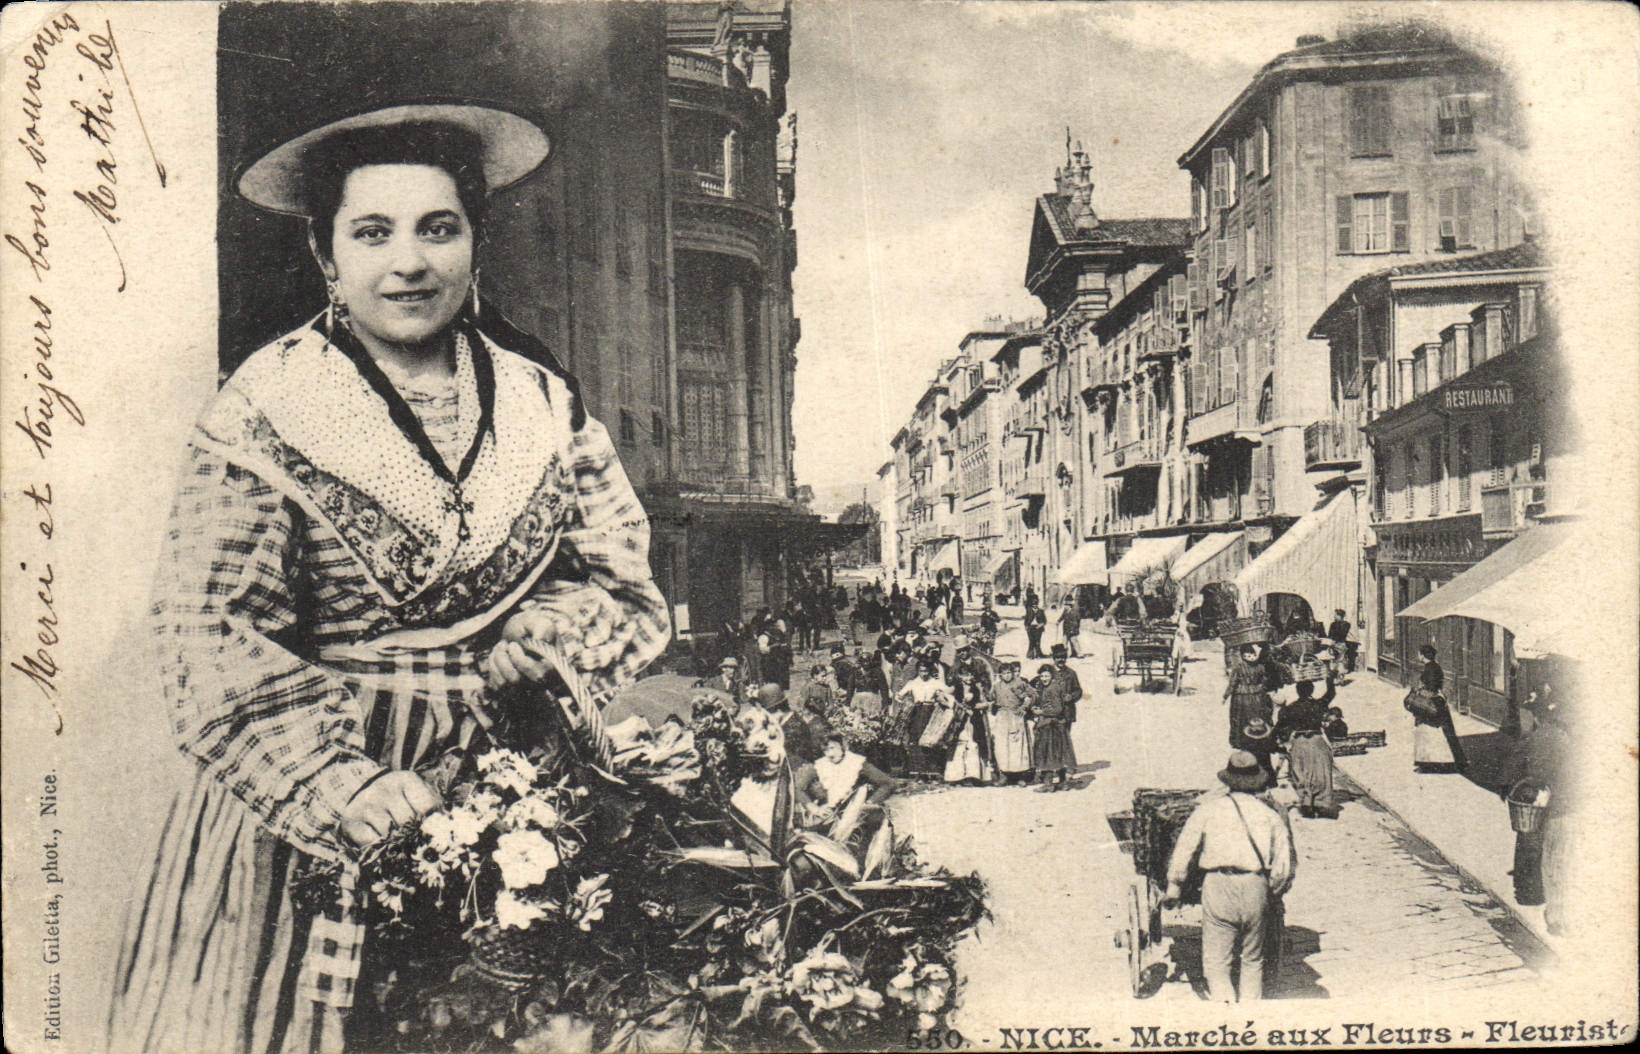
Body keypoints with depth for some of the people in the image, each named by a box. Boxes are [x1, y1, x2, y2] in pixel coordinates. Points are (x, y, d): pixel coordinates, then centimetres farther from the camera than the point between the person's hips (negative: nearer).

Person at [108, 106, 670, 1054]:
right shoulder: (264, 414, -7)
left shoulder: (543, 399, 3)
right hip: (299, 816, -2)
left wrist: (536, 650, -13)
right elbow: (215, 640, -12)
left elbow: (624, 582, 6)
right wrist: (342, 784, -25)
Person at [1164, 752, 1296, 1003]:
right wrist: (1273, 894, 23)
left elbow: (1184, 848, 6)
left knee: (1216, 962, 1)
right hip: (1256, 888, 2)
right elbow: (1285, 863, 8)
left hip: (1218, 887, -2)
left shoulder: (1209, 807, 8)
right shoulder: (1272, 812, 13)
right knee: (1253, 961, 20)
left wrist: (1174, 887, 16)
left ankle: (1225, 1001, -21)